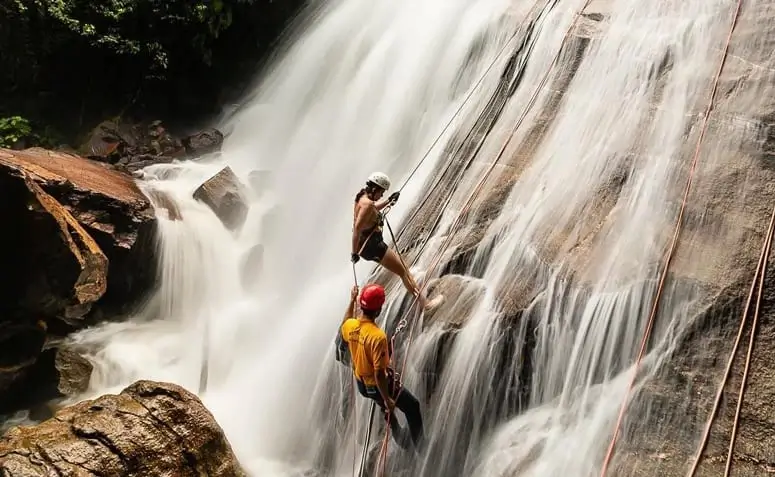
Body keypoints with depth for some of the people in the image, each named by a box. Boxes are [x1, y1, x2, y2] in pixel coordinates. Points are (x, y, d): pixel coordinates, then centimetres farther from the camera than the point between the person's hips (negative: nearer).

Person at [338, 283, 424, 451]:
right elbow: (379, 373, -31)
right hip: (378, 385, -7)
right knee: (413, 406, 16)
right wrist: (387, 399, -20)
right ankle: (420, 445, 28)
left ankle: (398, 436, 51)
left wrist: (351, 301, 18)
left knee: (386, 405, 34)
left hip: (361, 384, 7)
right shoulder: (378, 336, -35)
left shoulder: (350, 325, -14)